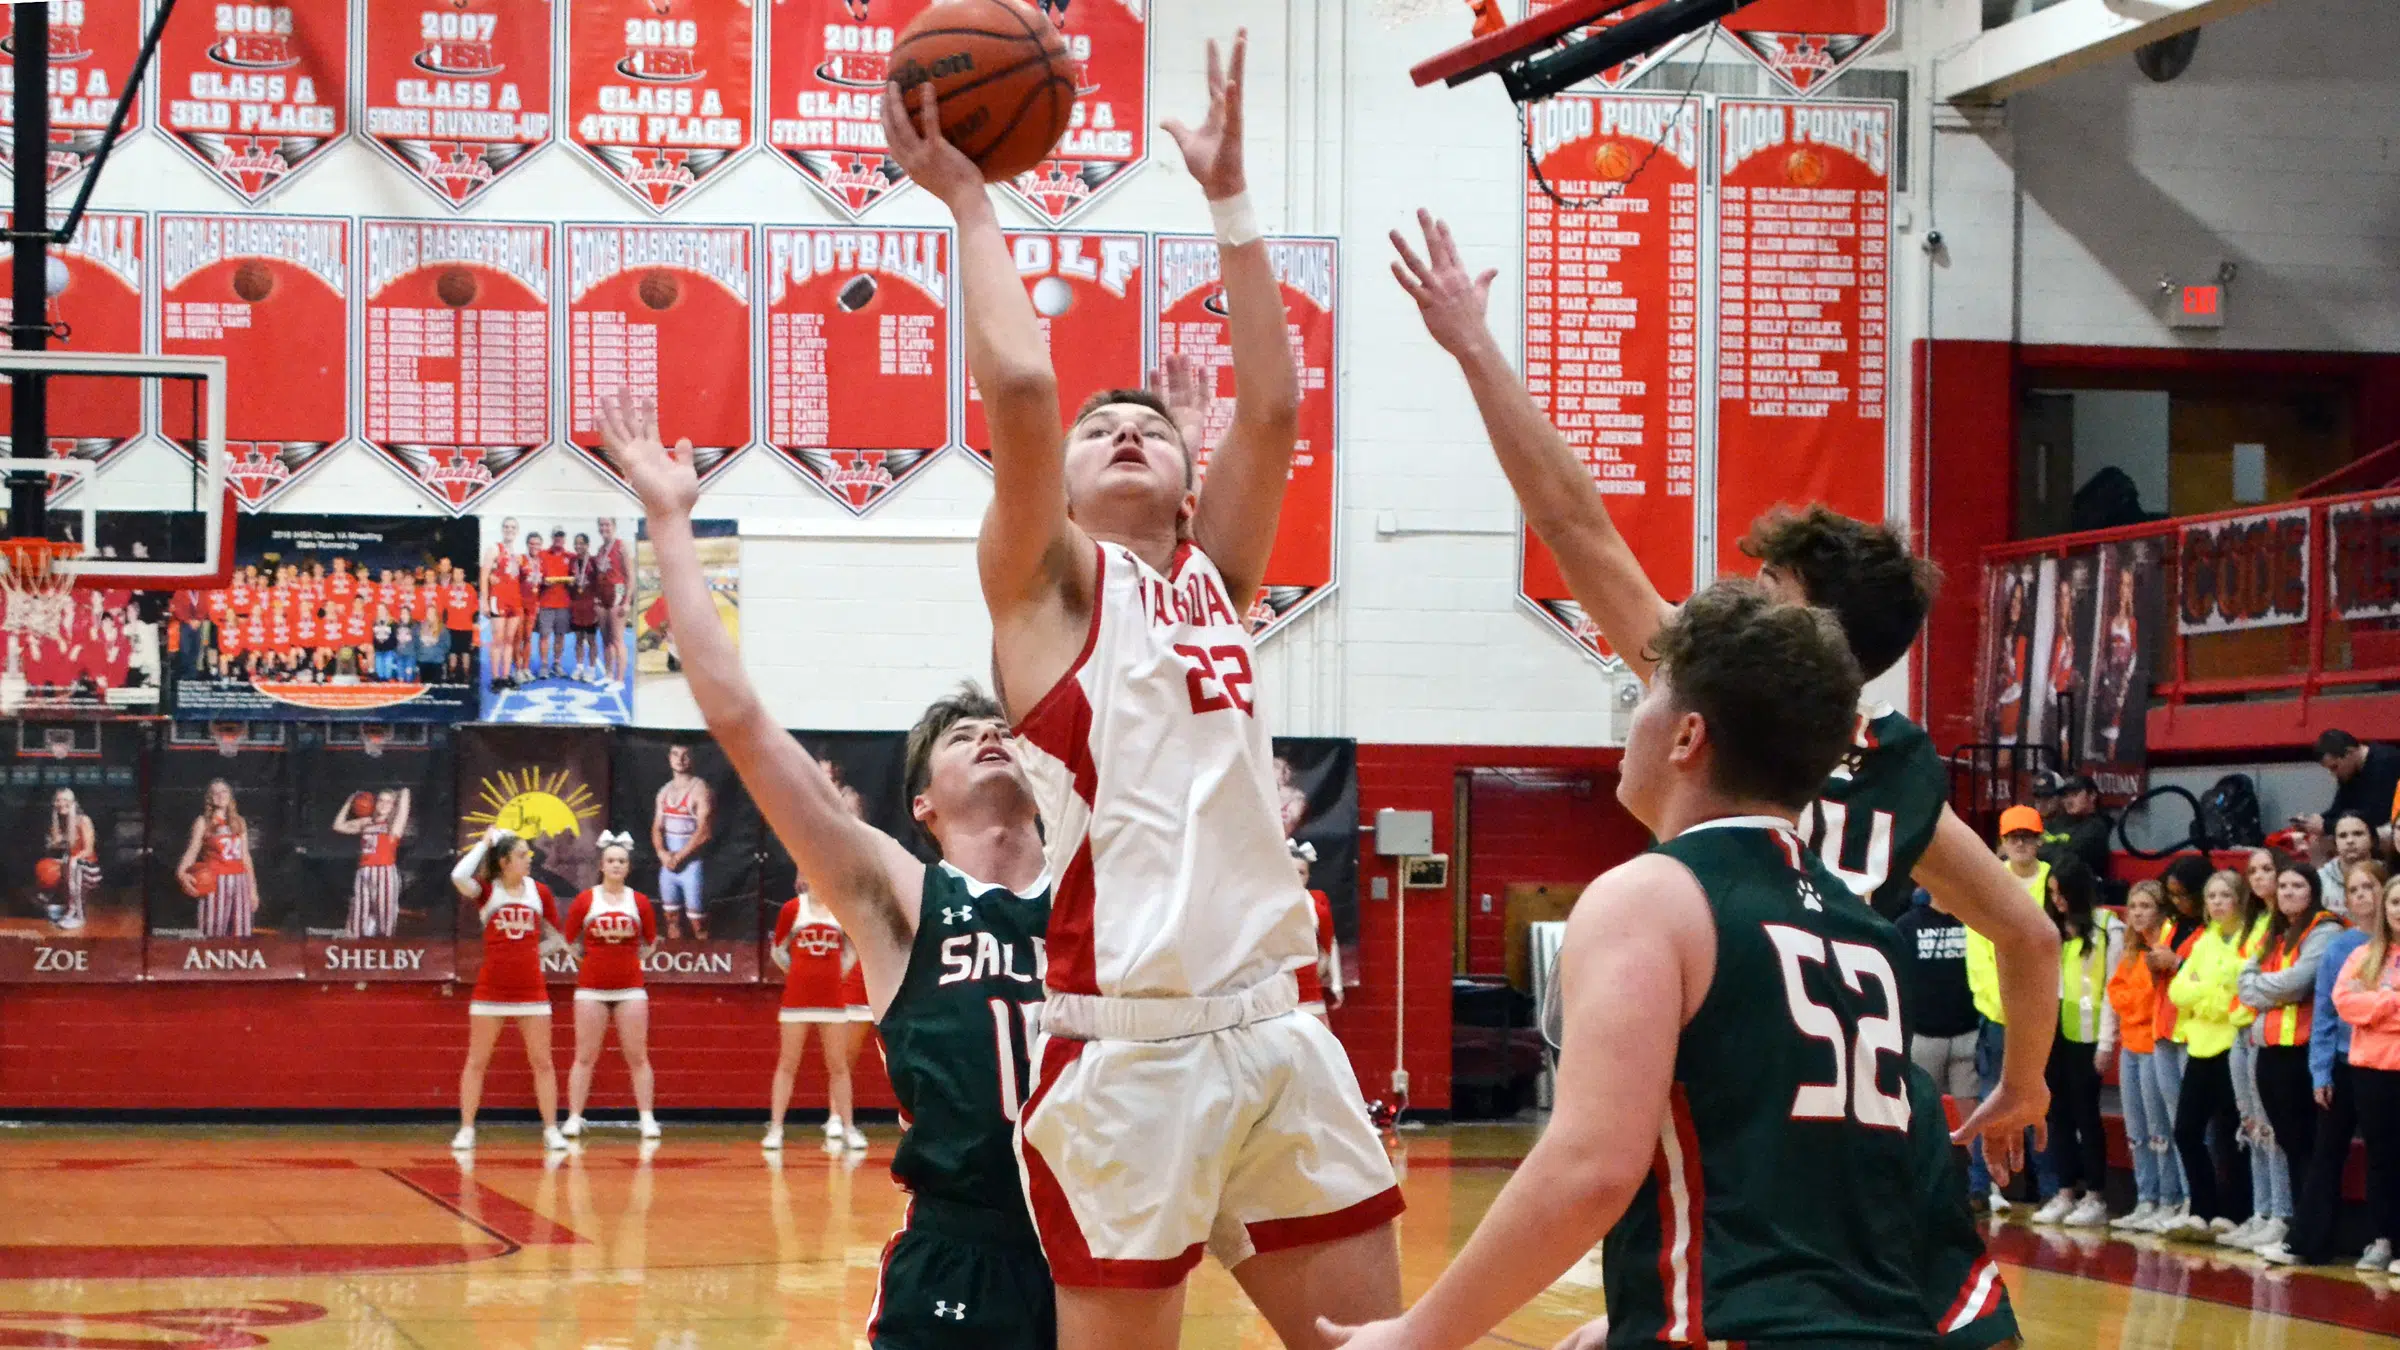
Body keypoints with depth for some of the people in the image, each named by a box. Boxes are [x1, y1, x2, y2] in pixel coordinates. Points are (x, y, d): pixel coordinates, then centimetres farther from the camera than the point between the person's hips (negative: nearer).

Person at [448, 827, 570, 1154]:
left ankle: (551, 1130, 7)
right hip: (490, 990, -2)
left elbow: (556, 937, 14)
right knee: (476, 1062, 3)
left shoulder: (539, 892, 3)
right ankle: (466, 1130, 10)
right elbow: (458, 876, -25)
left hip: (531, 990, 2)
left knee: (541, 1062, 2)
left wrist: (529, 953, 4)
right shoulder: (486, 891, -3)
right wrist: (485, 842, -14)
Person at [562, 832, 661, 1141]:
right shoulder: (585, 900, 0)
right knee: (585, 1057, 1)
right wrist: (586, 962, 7)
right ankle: (574, 1119, 4)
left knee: (637, 1057, 0)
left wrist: (629, 961, 6)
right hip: (592, 988, -1)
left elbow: (651, 943, 13)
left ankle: (648, 1119, 3)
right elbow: (567, 941, 6)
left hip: (630, 988, 1)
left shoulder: (639, 902, 3)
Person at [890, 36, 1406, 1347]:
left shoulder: (1214, 576, 19)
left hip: (1275, 1027, 6)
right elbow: (1019, 387, -11)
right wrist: (967, 200, -1)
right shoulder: (1045, 583, 4)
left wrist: (1229, 196, 11)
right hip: (1126, 1043, -6)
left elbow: (1272, 404, 9)